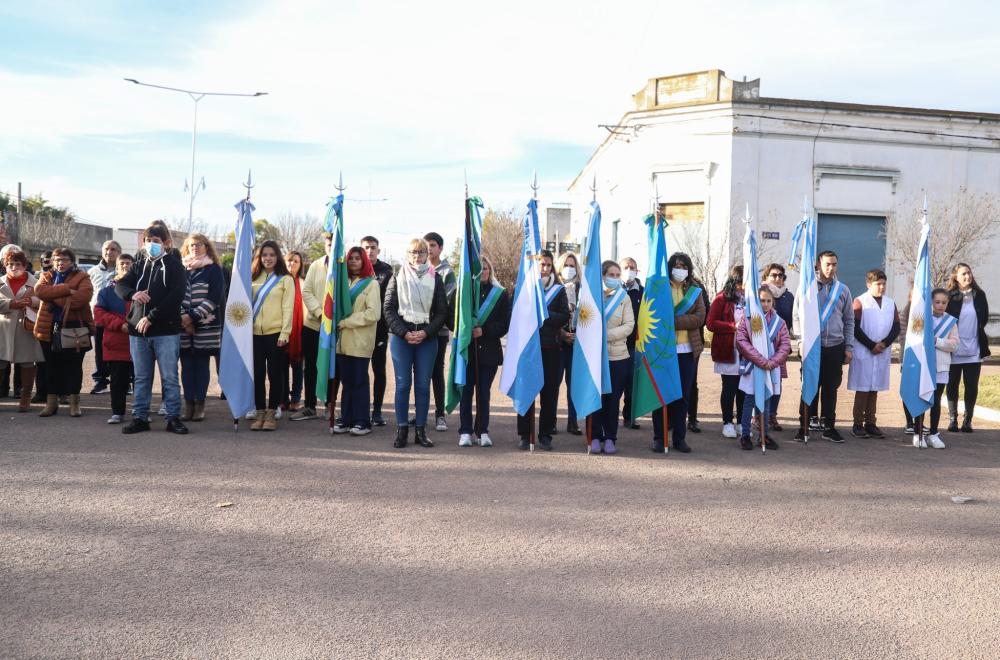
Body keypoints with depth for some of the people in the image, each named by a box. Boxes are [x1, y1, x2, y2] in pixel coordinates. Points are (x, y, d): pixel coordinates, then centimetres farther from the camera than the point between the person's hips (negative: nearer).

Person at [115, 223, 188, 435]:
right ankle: (140, 418, 17)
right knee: (141, 378, 10)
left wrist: (151, 317, -16)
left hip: (166, 331, -4)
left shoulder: (174, 264, -1)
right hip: (138, 330, 5)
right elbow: (120, 285, 9)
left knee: (169, 377, 0)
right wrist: (133, 294, -15)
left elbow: (176, 295, -12)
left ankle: (173, 417, 7)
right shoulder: (139, 264, 14)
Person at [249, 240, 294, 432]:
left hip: (275, 333, -3)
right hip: (255, 333, 4)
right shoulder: (253, 278, 14)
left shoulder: (285, 279, 2)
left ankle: (271, 414, 8)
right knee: (257, 375, 5)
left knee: (275, 374, 1)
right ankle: (260, 413, 12)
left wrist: (284, 334, -11)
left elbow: (288, 308, -3)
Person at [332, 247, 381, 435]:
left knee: (359, 381, -2)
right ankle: (346, 420, 13)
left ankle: (362, 421, 4)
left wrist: (346, 322, -11)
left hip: (360, 341, -5)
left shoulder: (371, 284, -1)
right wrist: (338, 323, -3)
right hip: (343, 340, 5)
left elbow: (373, 314, -11)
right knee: (346, 381, 7)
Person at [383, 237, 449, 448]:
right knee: (403, 384, 0)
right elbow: (388, 309, 1)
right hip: (401, 337, 0)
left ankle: (420, 430, 9)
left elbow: (442, 312, 4)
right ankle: (401, 429, 7)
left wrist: (426, 332, -9)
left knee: (423, 385, 2)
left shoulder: (435, 279, 6)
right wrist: (404, 332, -10)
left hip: (427, 338, 1)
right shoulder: (398, 278, 6)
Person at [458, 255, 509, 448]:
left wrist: (484, 330, -11)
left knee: (483, 392, 4)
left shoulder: (500, 294, 7)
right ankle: (465, 432, 5)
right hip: (466, 349, 0)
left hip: (488, 350, 1)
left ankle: (482, 431, 11)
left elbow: (505, 323, 1)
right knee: (466, 391, 0)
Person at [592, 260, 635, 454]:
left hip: (618, 356, 1)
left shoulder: (624, 298, 7)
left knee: (613, 399, 3)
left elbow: (629, 326, -1)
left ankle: (610, 437, 12)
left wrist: (607, 334, -14)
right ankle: (596, 437, 9)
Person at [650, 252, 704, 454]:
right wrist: (684, 321, -14)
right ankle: (659, 437, 7)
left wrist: (673, 321, -14)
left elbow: (699, 318, -3)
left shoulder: (695, 291, 11)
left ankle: (679, 437, 14)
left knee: (683, 395, 6)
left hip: (686, 350, 3)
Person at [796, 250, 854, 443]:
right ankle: (806, 425, 6)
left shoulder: (843, 290, 9)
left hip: (835, 346, 2)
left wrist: (849, 347, 6)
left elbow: (849, 321, 12)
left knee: (831, 388, 8)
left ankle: (829, 426, 15)